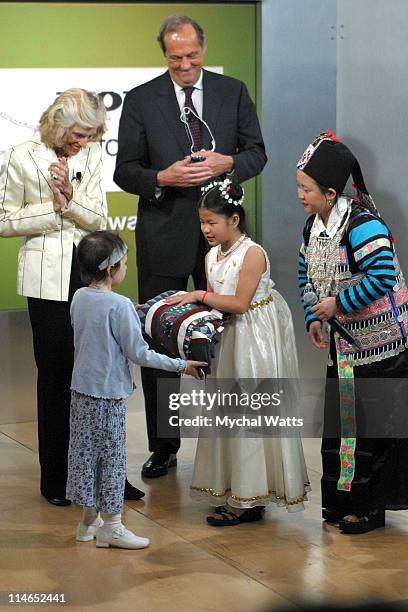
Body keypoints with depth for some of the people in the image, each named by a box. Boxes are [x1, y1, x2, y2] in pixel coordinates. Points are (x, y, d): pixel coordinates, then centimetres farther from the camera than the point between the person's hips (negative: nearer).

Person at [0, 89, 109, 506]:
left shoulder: (91, 157, 5)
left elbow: (98, 218, 3)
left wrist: (70, 195, -15)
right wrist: (53, 206, -11)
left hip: (89, 271, 3)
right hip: (47, 276, -3)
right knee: (56, 373, 0)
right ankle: (55, 479, 11)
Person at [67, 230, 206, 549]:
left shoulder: (79, 297, 2)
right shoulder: (120, 306, -19)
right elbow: (139, 353, -16)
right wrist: (181, 365, -6)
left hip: (81, 389, 7)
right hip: (108, 392, -7)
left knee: (85, 452, 14)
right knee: (112, 455, 3)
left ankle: (89, 520, 26)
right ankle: (112, 525, 11)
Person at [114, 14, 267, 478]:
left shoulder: (233, 92, 4)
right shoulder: (140, 100, 0)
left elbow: (256, 152, 7)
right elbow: (125, 171, 0)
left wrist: (228, 163, -14)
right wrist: (162, 178, -19)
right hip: (163, 236, -1)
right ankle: (163, 447, 14)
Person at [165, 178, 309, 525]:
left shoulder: (252, 253, -16)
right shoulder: (212, 257, 8)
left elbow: (239, 303, -20)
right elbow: (216, 304, 10)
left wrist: (199, 295, -17)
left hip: (257, 337, -8)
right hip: (230, 337, 8)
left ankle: (249, 500, 3)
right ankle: (237, 494, 19)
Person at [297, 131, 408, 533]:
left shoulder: (362, 225, -22)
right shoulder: (313, 226, 6)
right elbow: (307, 273, 18)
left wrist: (339, 303, -22)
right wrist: (313, 318, 5)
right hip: (342, 344, 8)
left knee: (370, 424, -2)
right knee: (338, 419, 12)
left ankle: (370, 507, 8)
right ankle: (341, 501, 23)